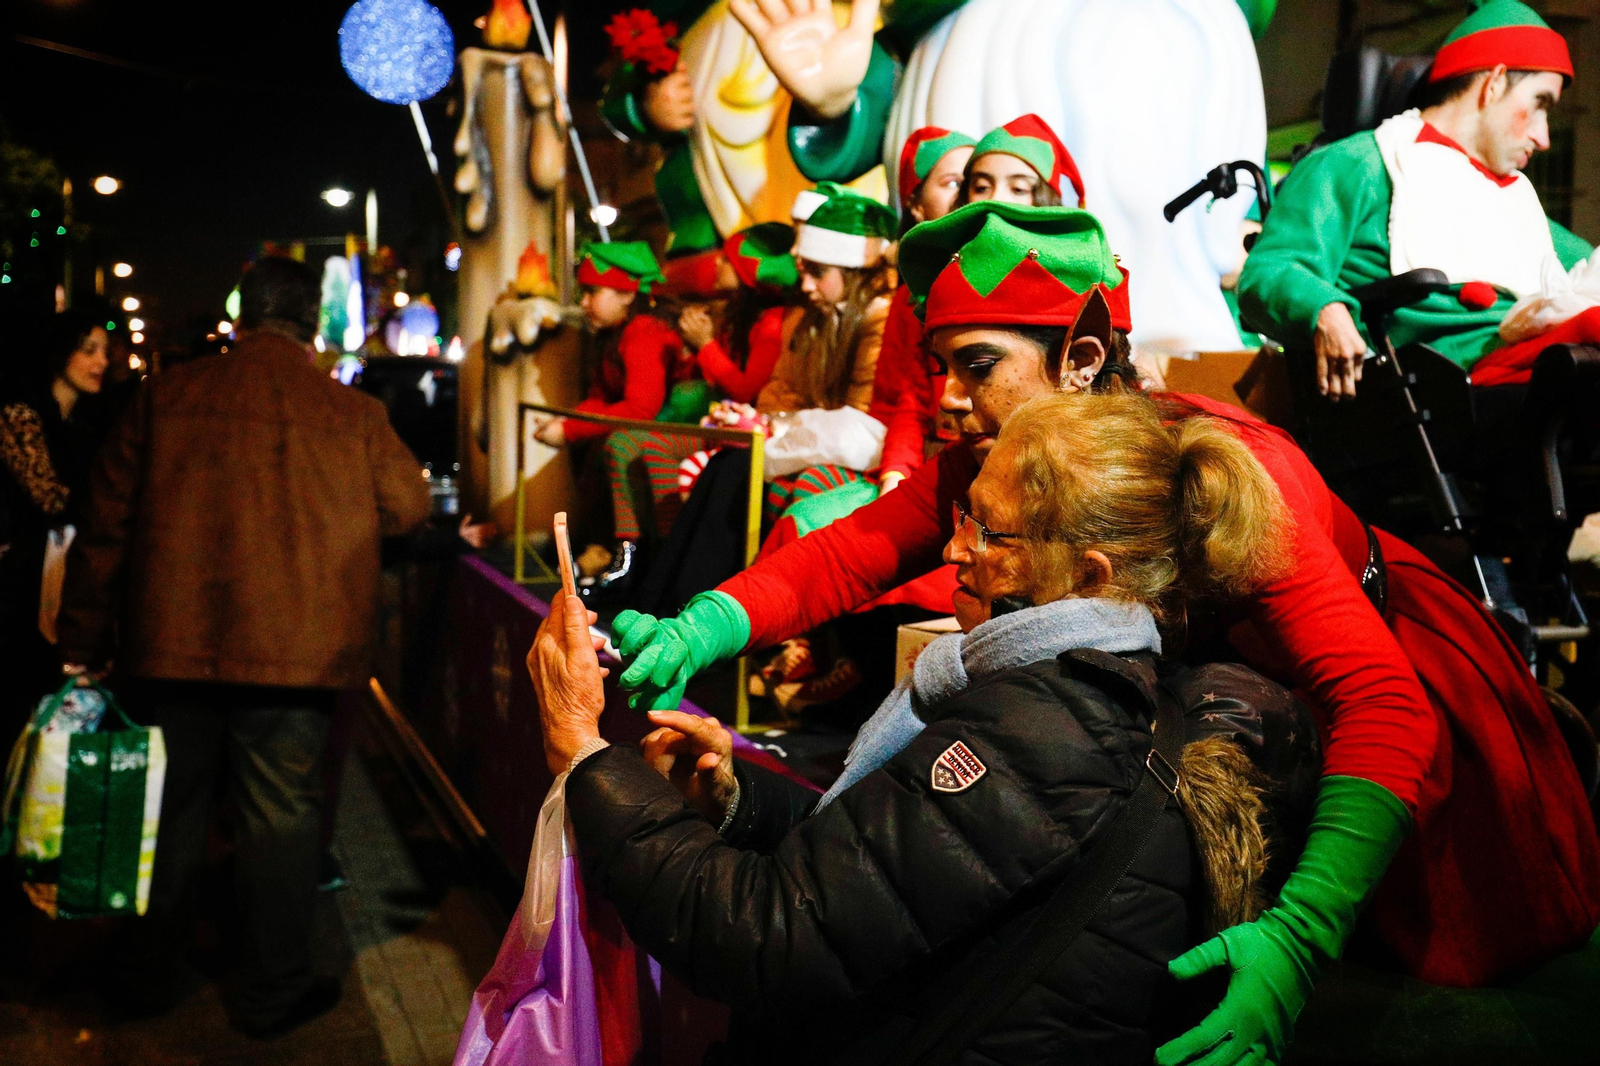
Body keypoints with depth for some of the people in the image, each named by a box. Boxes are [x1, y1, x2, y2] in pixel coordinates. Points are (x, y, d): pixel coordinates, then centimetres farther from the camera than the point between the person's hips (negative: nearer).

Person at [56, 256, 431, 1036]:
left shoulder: (165, 397, 0)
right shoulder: (353, 415, -4)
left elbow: (106, 524, 3)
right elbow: (408, 508, 9)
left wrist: (84, 640, 12)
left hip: (172, 645, 2)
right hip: (296, 651, -2)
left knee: (169, 808, 17)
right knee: (281, 815, 8)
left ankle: (149, 973, 33)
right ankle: (274, 991, 19)